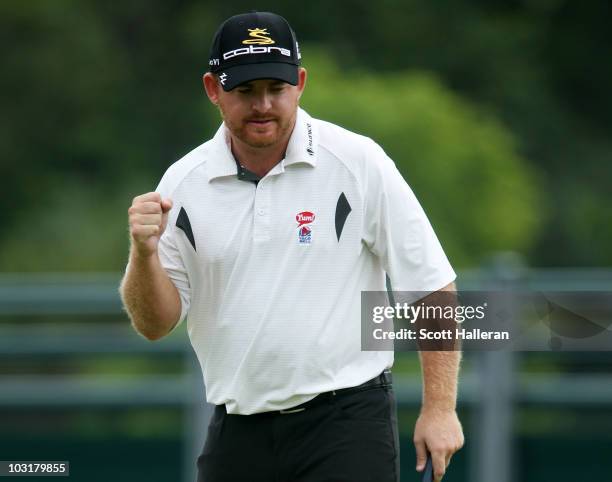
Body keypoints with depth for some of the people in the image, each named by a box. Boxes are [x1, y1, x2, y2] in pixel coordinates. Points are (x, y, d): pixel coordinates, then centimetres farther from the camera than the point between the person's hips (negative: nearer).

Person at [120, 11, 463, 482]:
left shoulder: (359, 162, -5)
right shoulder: (183, 183, 3)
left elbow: (432, 286, -3)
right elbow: (155, 324, 4)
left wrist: (440, 408, -7)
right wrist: (144, 252, -16)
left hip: (347, 425, -4)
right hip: (237, 436, 4)